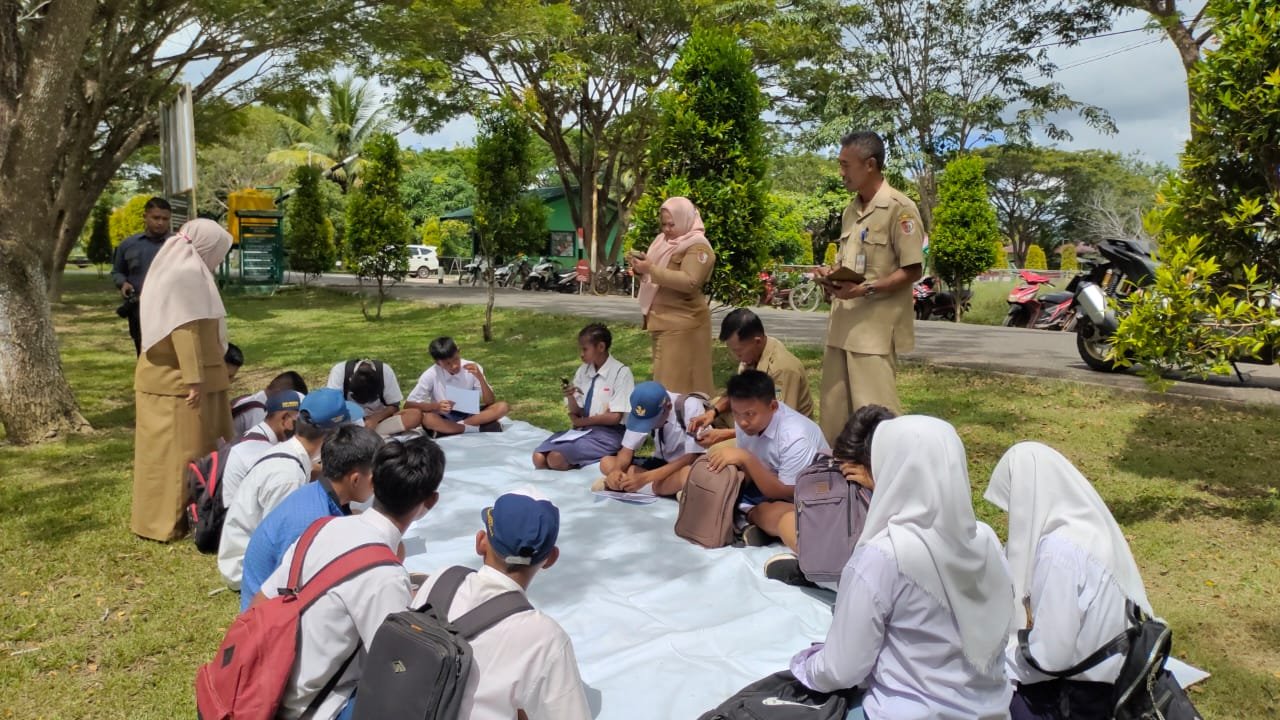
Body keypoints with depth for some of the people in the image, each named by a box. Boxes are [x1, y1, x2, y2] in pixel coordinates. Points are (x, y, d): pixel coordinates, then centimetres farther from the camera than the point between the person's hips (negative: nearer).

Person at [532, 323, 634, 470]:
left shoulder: (621, 372, -10)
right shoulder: (583, 371, 9)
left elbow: (614, 417, -11)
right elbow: (575, 412, 9)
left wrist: (582, 422, -3)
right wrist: (570, 397, -12)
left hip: (607, 432, -6)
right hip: (582, 429, 7)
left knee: (556, 458, -28)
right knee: (539, 458, -17)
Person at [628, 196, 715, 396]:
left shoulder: (698, 247, -12)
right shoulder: (664, 241, 14)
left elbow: (688, 282, -25)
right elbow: (655, 275, 22)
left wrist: (651, 269, -27)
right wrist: (641, 268, -2)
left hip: (683, 323, -9)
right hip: (663, 320, 9)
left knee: (679, 379, -7)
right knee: (665, 376, 13)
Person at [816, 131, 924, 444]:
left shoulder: (899, 208, -11)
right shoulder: (851, 210, 15)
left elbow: (912, 271, -13)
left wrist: (865, 289, -22)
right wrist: (831, 273, 3)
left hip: (876, 325, -8)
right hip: (843, 323, 8)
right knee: (835, 407, 13)